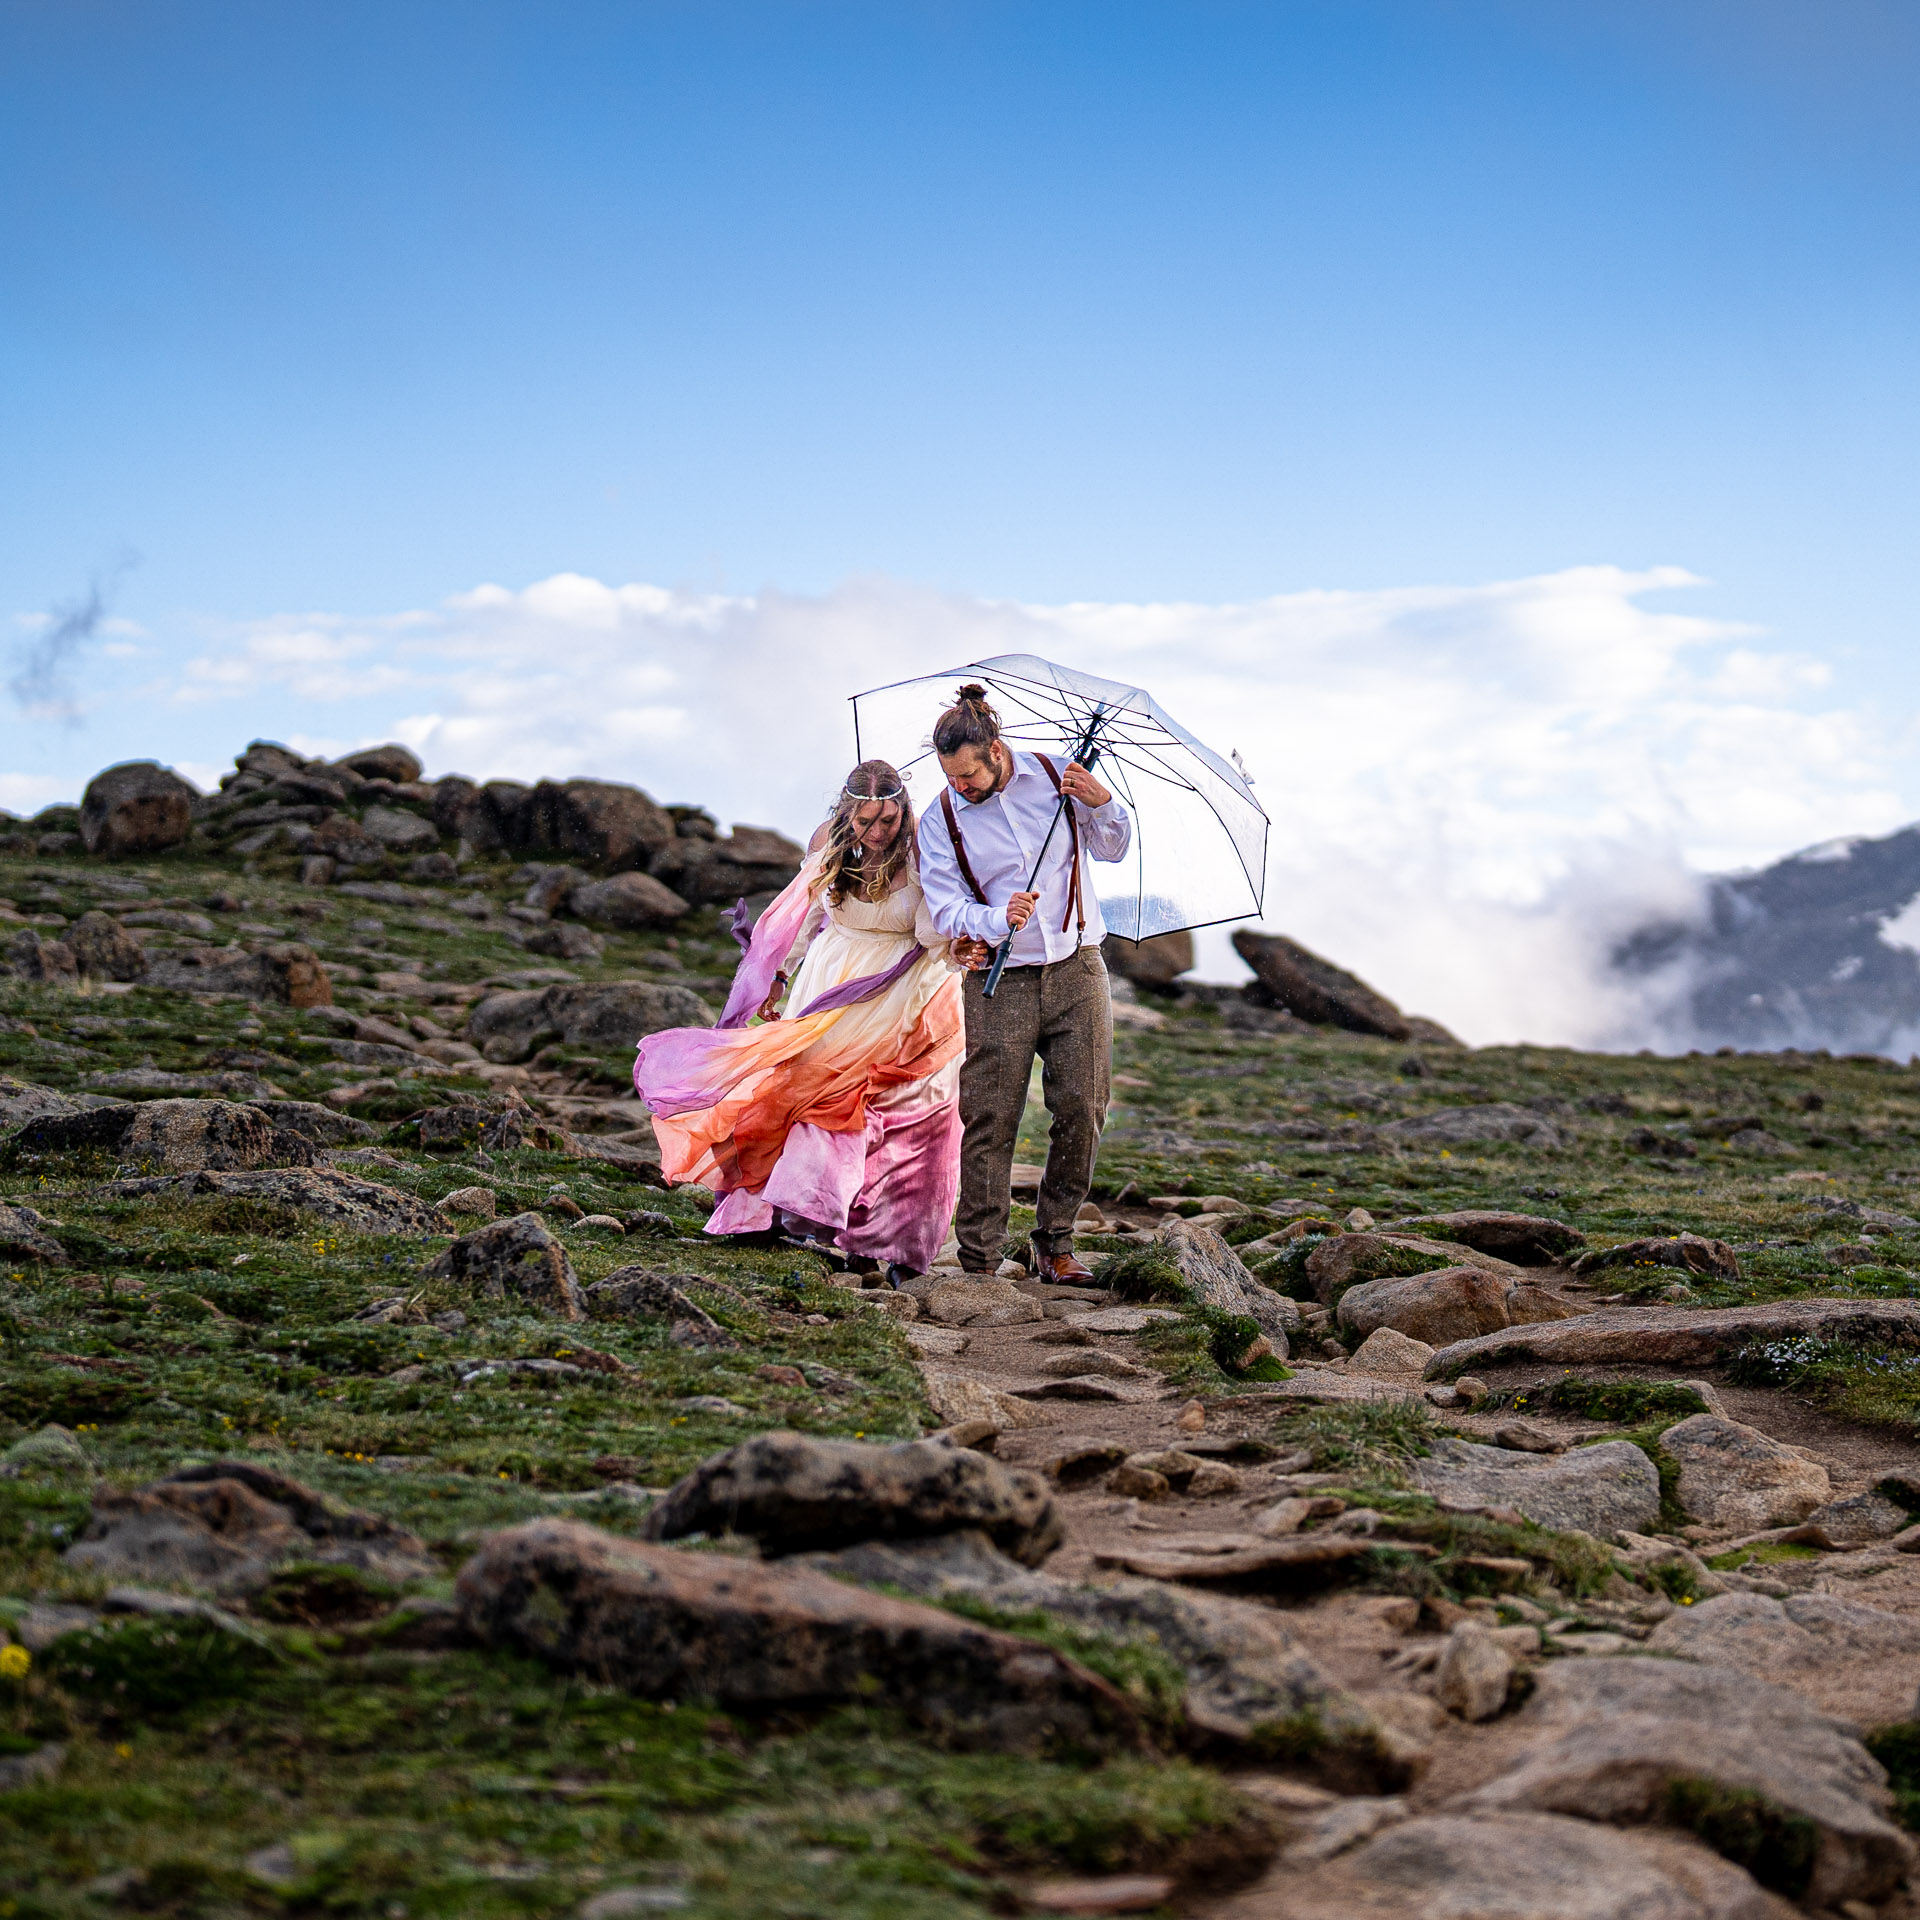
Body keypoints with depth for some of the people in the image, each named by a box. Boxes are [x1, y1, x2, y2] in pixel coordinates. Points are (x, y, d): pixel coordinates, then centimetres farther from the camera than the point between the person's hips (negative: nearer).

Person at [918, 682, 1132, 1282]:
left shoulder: (1055, 777, 3)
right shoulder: (940, 820, -1)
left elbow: (1113, 848, 14)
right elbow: (946, 907, -7)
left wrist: (1102, 804, -7)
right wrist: (999, 919, -26)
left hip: (1077, 970, 2)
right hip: (1001, 984, -1)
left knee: (1081, 1111, 1)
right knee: (989, 1121, -6)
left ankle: (1055, 1243, 17)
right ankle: (979, 1262, -1)